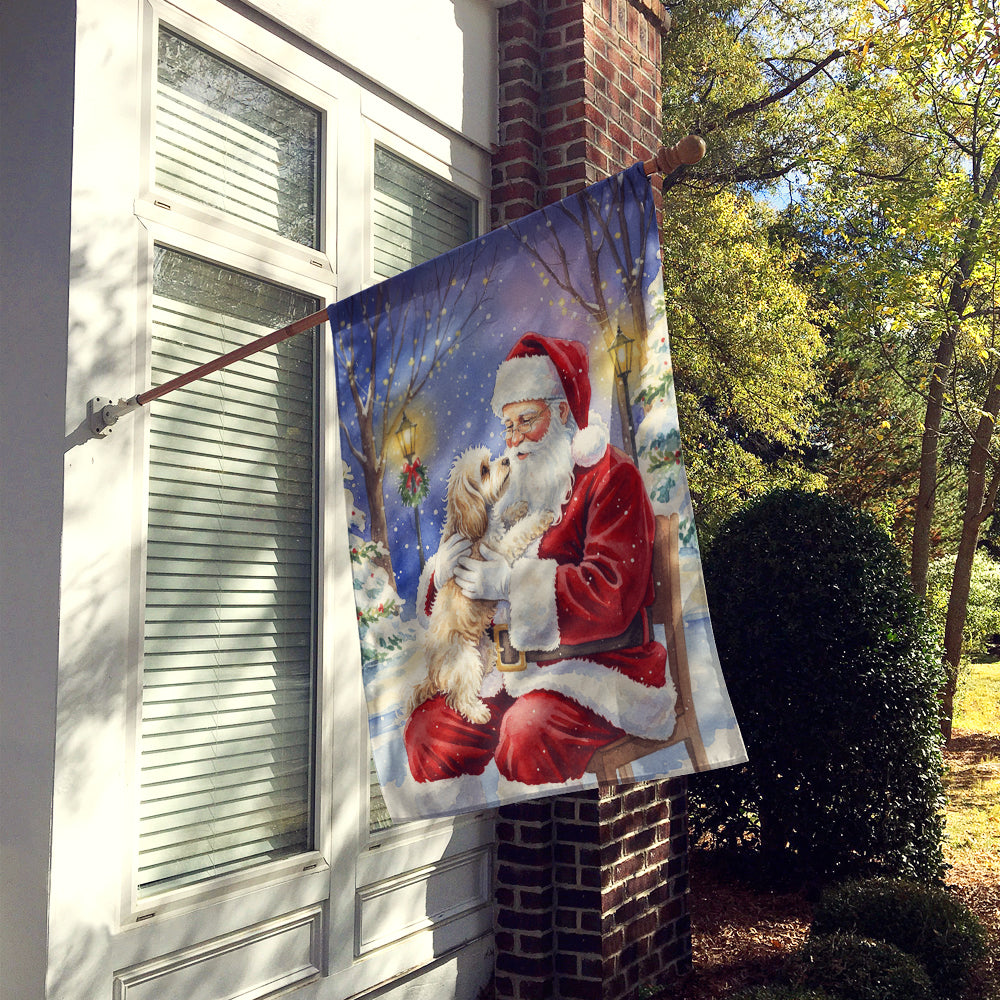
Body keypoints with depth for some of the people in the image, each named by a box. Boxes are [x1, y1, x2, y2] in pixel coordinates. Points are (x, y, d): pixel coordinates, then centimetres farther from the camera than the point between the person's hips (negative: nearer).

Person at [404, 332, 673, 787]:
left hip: (600, 667, -7)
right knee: (427, 728, -6)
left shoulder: (610, 478, -6)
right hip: (515, 672, 7)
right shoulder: (514, 488, 16)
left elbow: (614, 592, -20)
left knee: (528, 733, -32)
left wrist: (509, 582, -19)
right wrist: (446, 568, -8)